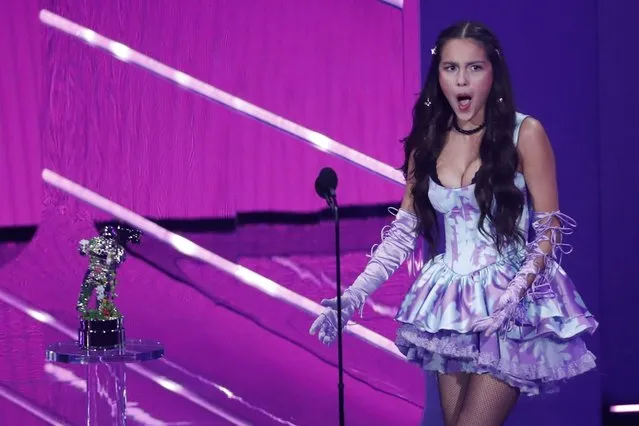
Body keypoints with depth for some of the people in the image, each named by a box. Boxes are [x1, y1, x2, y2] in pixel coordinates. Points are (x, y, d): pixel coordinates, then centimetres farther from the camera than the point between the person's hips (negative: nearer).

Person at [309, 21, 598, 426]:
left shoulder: (525, 133, -9)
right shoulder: (428, 141, 5)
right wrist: (354, 294, -4)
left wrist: (513, 294, -21)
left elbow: (549, 229, -7)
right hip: (450, 306, 5)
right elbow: (405, 229, 6)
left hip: (512, 306, -5)